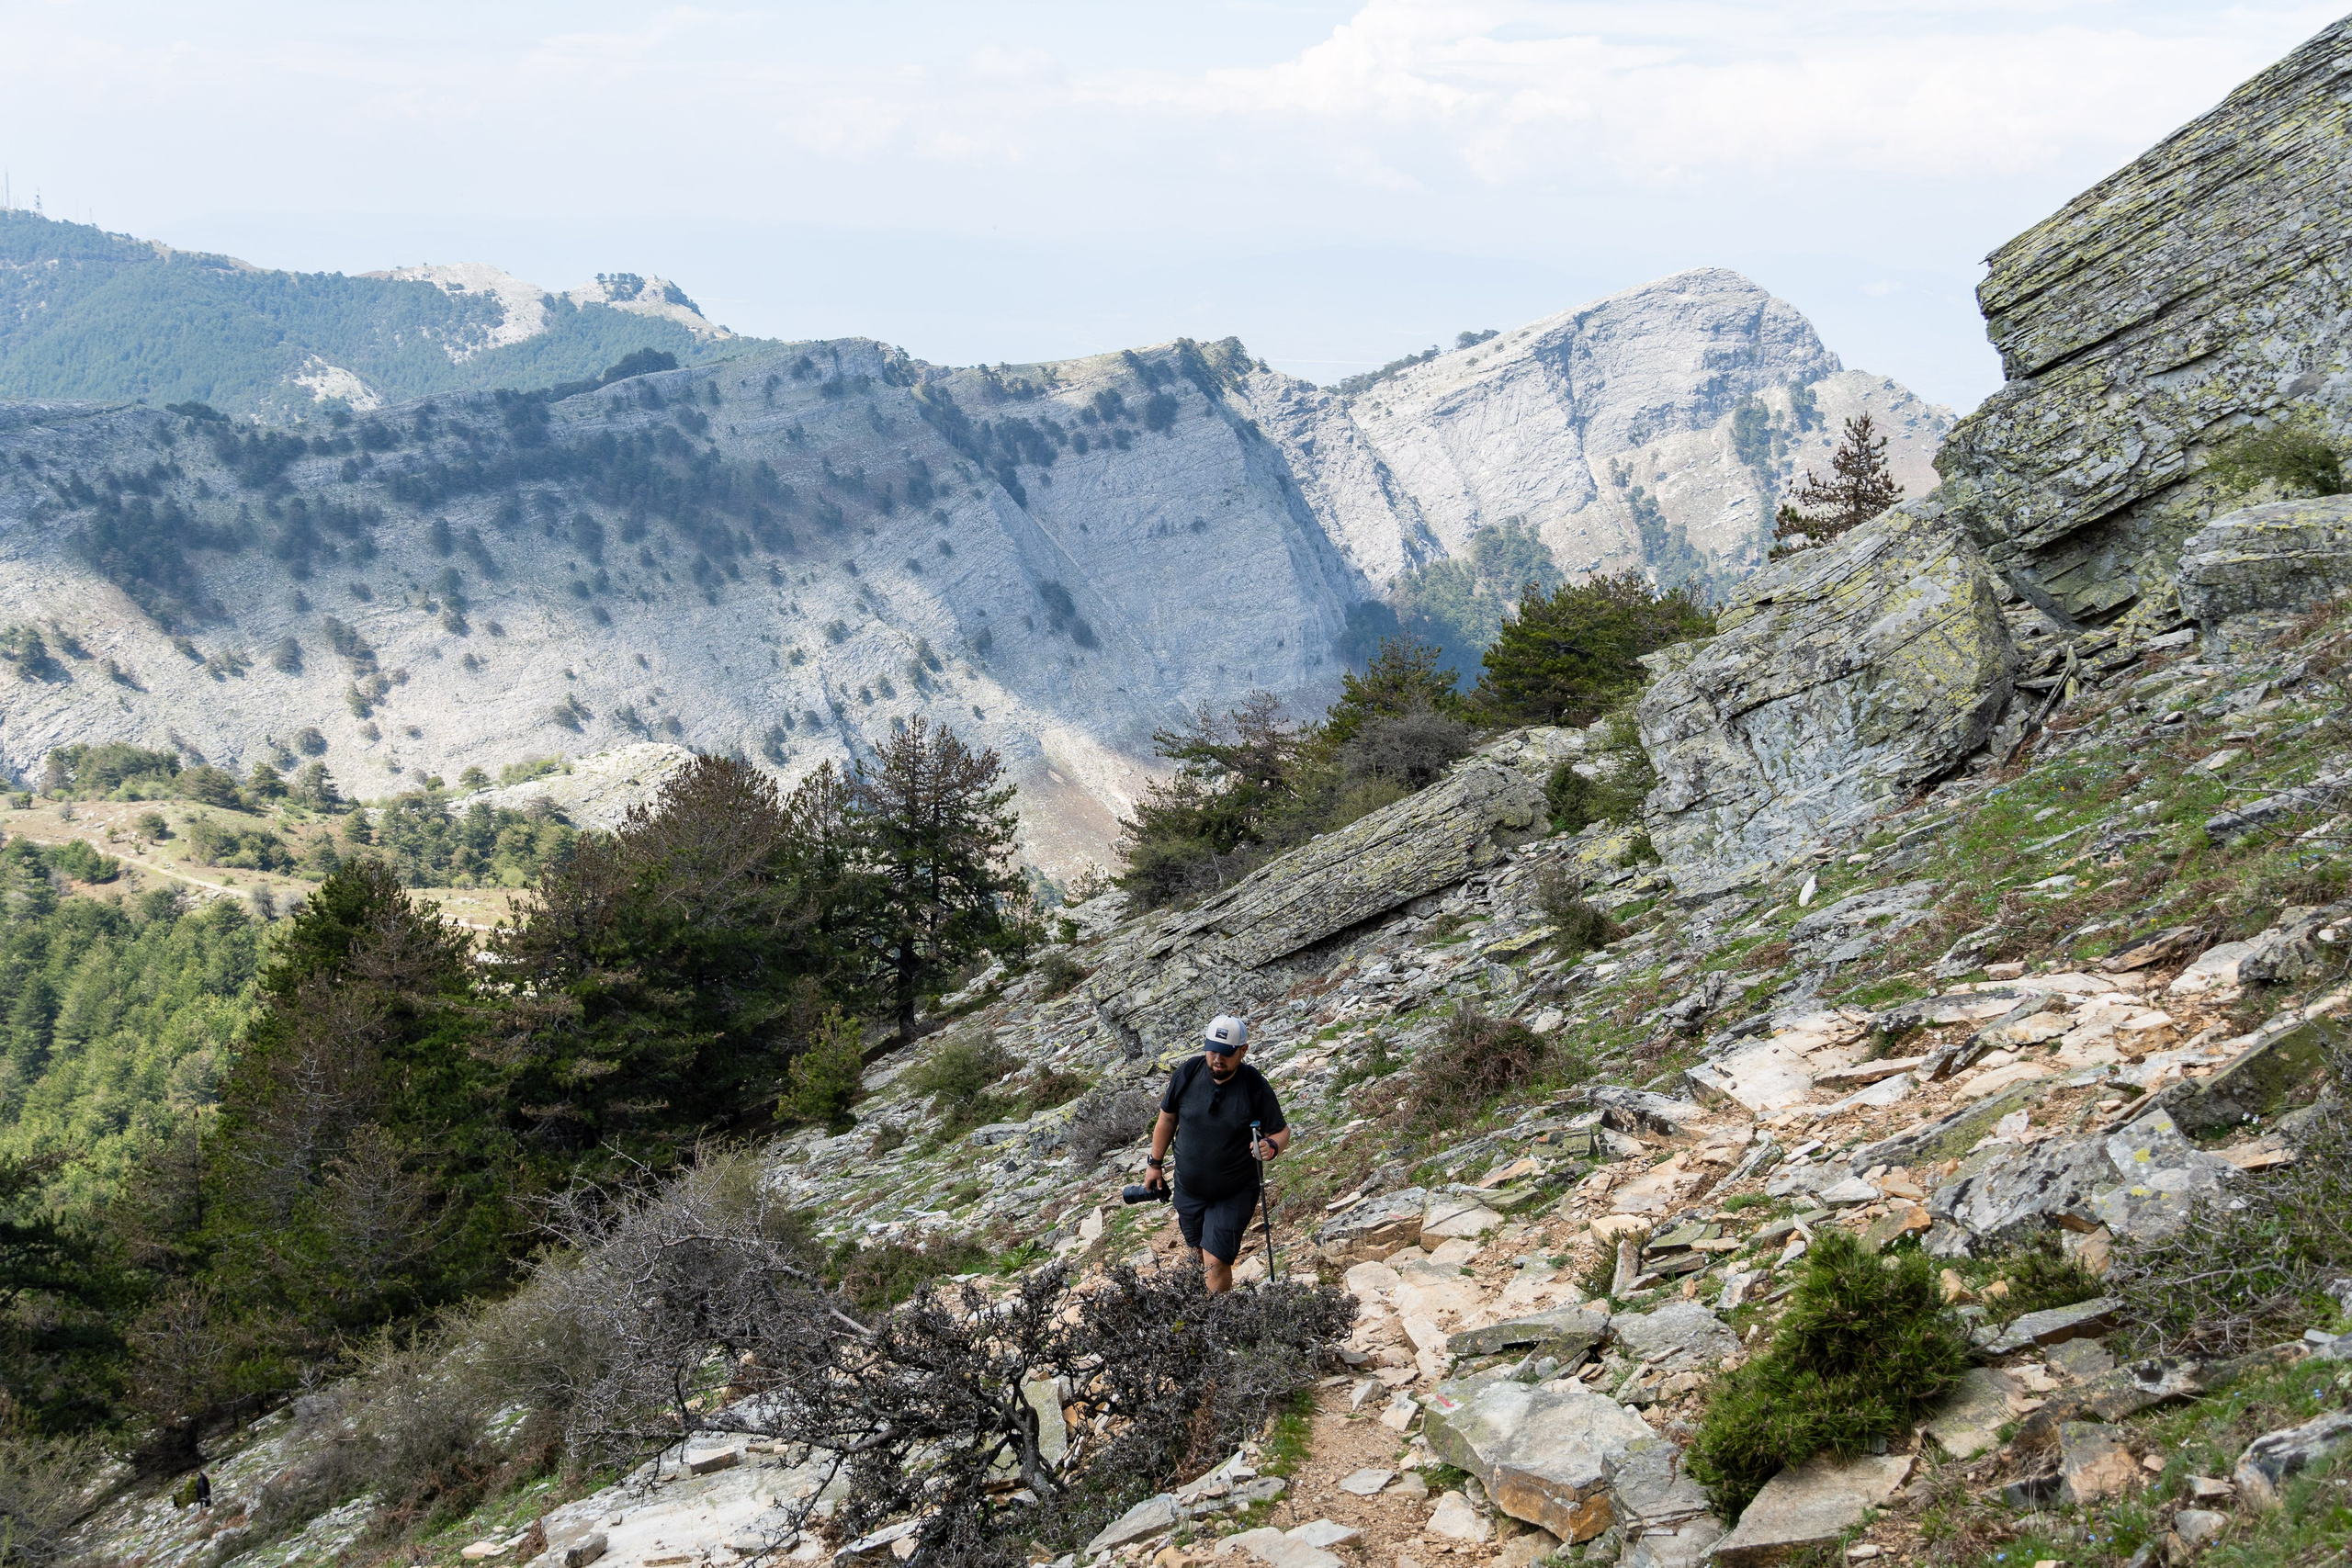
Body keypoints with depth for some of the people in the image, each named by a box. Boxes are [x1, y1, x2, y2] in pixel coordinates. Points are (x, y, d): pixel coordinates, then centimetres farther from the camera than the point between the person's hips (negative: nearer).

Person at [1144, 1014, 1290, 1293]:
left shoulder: (1256, 1086, -18)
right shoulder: (1186, 1073, -12)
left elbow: (1282, 1131, -7)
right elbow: (1167, 1118, 4)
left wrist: (1272, 1146, -31)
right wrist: (1156, 1164, 9)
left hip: (1234, 1194, -4)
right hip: (1188, 1187, 4)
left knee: (1215, 1262, -10)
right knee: (1199, 1248, 21)